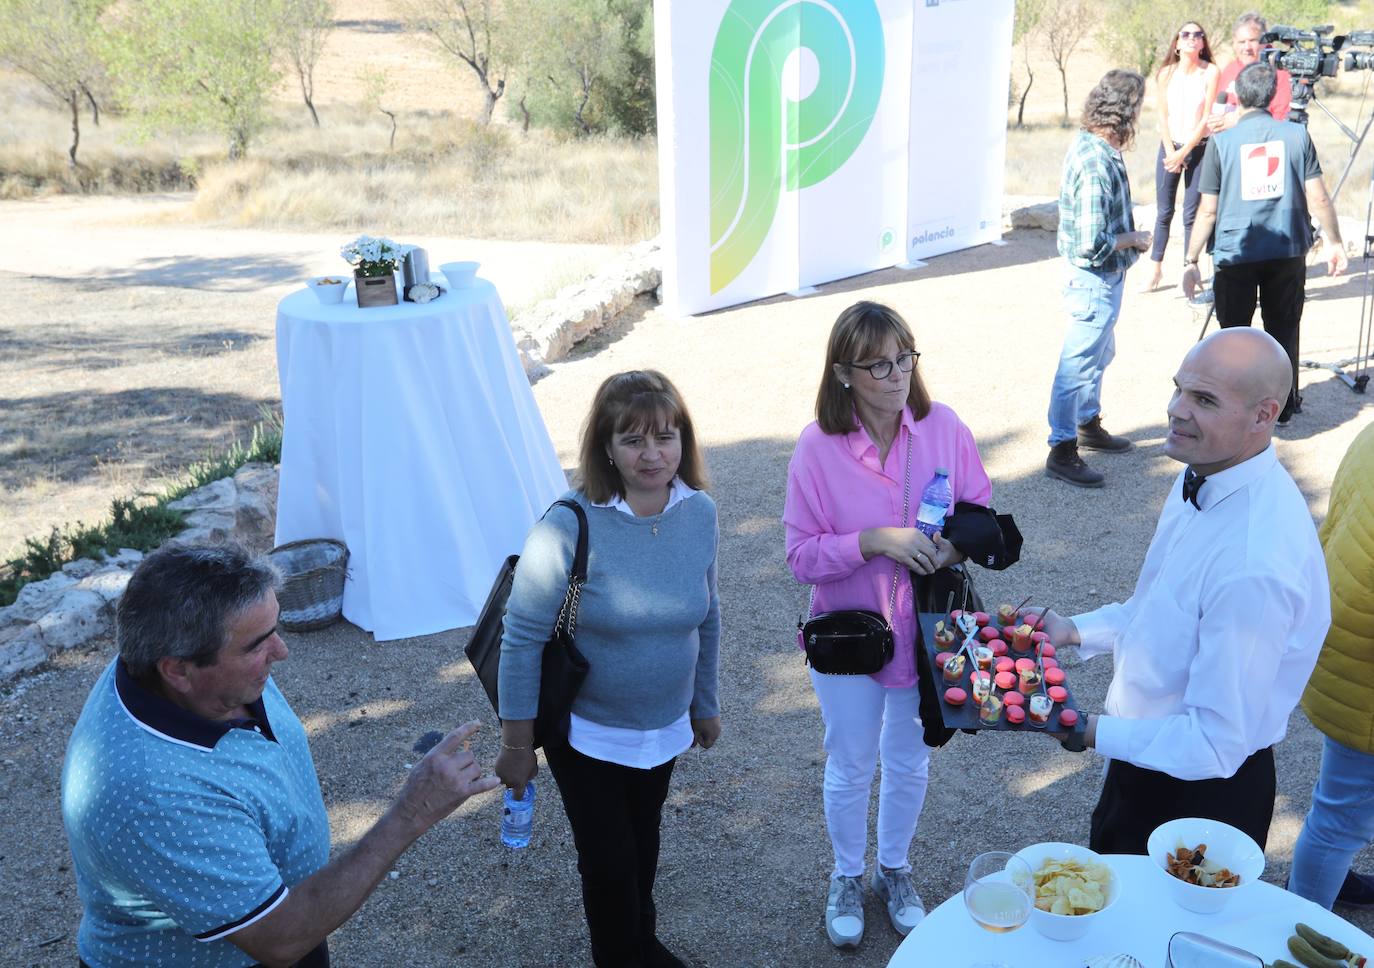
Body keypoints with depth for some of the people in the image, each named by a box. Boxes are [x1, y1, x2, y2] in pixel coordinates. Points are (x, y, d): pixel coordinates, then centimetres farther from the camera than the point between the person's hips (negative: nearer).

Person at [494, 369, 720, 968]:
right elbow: (523, 637, -19)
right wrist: (516, 744, -13)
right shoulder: (571, 526, -26)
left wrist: (705, 703, 13)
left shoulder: (700, 512, -10)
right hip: (585, 731, -5)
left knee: (644, 840, 24)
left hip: (665, 727, 5)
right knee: (609, 859, 6)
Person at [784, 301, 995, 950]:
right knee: (850, 768, 17)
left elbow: (979, 509, 0)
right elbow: (802, 556, -16)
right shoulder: (817, 446, -19)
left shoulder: (943, 427, -12)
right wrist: (872, 540, -30)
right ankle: (848, 877, 44)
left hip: (927, 631, 2)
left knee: (910, 762, 22)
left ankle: (894, 870, 48)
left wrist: (956, 544, -22)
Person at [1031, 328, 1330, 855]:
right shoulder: (1202, 475, -6)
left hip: (1201, 787, -8)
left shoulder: (1256, 565, -35)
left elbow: (1215, 743, -29)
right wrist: (1073, 630, 1)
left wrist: (1090, 732, -21)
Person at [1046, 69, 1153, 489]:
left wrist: (1127, 237, 8)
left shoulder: (1090, 145, 3)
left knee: (1099, 354, 25)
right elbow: (1093, 243, -29)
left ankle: (1088, 424, 42)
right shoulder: (1097, 163, -27)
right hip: (1096, 280, -10)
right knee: (1078, 364, 0)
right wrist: (1134, 239, -14)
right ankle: (1062, 451, 11)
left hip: (1102, 279, 10)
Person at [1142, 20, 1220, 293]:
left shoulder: (1211, 72, -7)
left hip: (1199, 149, -2)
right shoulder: (1167, 72, 1)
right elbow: (1163, 116, 2)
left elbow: (1207, 117, -8)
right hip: (1169, 147, 2)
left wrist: (1184, 153, -11)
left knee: (1191, 214, -1)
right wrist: (1171, 153, -6)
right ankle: (1156, 267, 14)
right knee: (1164, 212, 4)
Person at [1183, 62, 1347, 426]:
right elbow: (1318, 199, -2)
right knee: (1283, 331, 13)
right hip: (1288, 252, 2)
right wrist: (1333, 242, 12)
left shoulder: (1221, 141, -6)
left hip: (1235, 255, -2)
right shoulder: (1297, 135, -1)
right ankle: (1283, 409, 22)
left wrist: (1191, 260, 1)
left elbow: (1208, 210, -6)